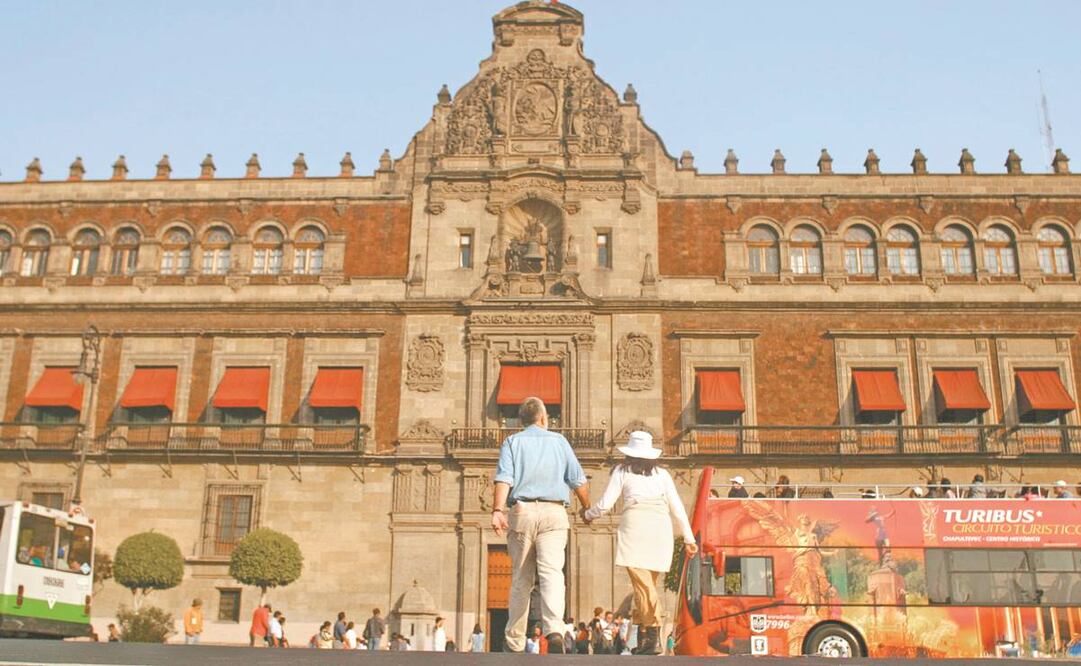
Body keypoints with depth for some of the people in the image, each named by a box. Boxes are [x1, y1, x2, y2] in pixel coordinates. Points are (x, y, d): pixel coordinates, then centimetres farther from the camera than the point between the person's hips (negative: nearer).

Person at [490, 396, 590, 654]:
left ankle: (514, 643, 18)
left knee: (521, 579, 11)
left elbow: (504, 478, -6)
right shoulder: (559, 441, 14)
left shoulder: (512, 442, 11)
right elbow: (578, 480, 12)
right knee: (552, 573, -11)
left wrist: (497, 510, -15)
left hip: (522, 511, 1)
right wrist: (587, 508, 27)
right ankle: (555, 630, -33)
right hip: (554, 513, -1)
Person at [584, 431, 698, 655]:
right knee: (649, 583, 11)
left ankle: (654, 635, -20)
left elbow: (605, 504, 11)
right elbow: (677, 508, 18)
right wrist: (689, 538, 21)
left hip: (634, 525, -3)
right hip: (661, 527, 3)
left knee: (642, 583, -8)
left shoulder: (622, 471, 15)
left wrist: (589, 515, 31)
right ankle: (643, 640, 10)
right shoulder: (662, 473, 22)